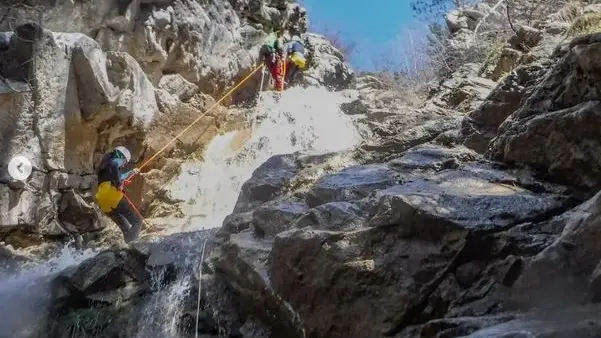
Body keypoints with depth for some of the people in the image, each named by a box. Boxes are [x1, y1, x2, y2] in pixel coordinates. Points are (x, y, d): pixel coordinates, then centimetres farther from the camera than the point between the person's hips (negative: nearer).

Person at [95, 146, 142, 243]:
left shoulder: (106, 164, 33)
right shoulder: (116, 160, 6)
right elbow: (114, 167, -17)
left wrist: (131, 172, 55)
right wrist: (118, 184, -8)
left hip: (103, 203, 9)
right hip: (112, 195, -9)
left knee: (126, 229, 13)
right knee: (136, 222, -11)